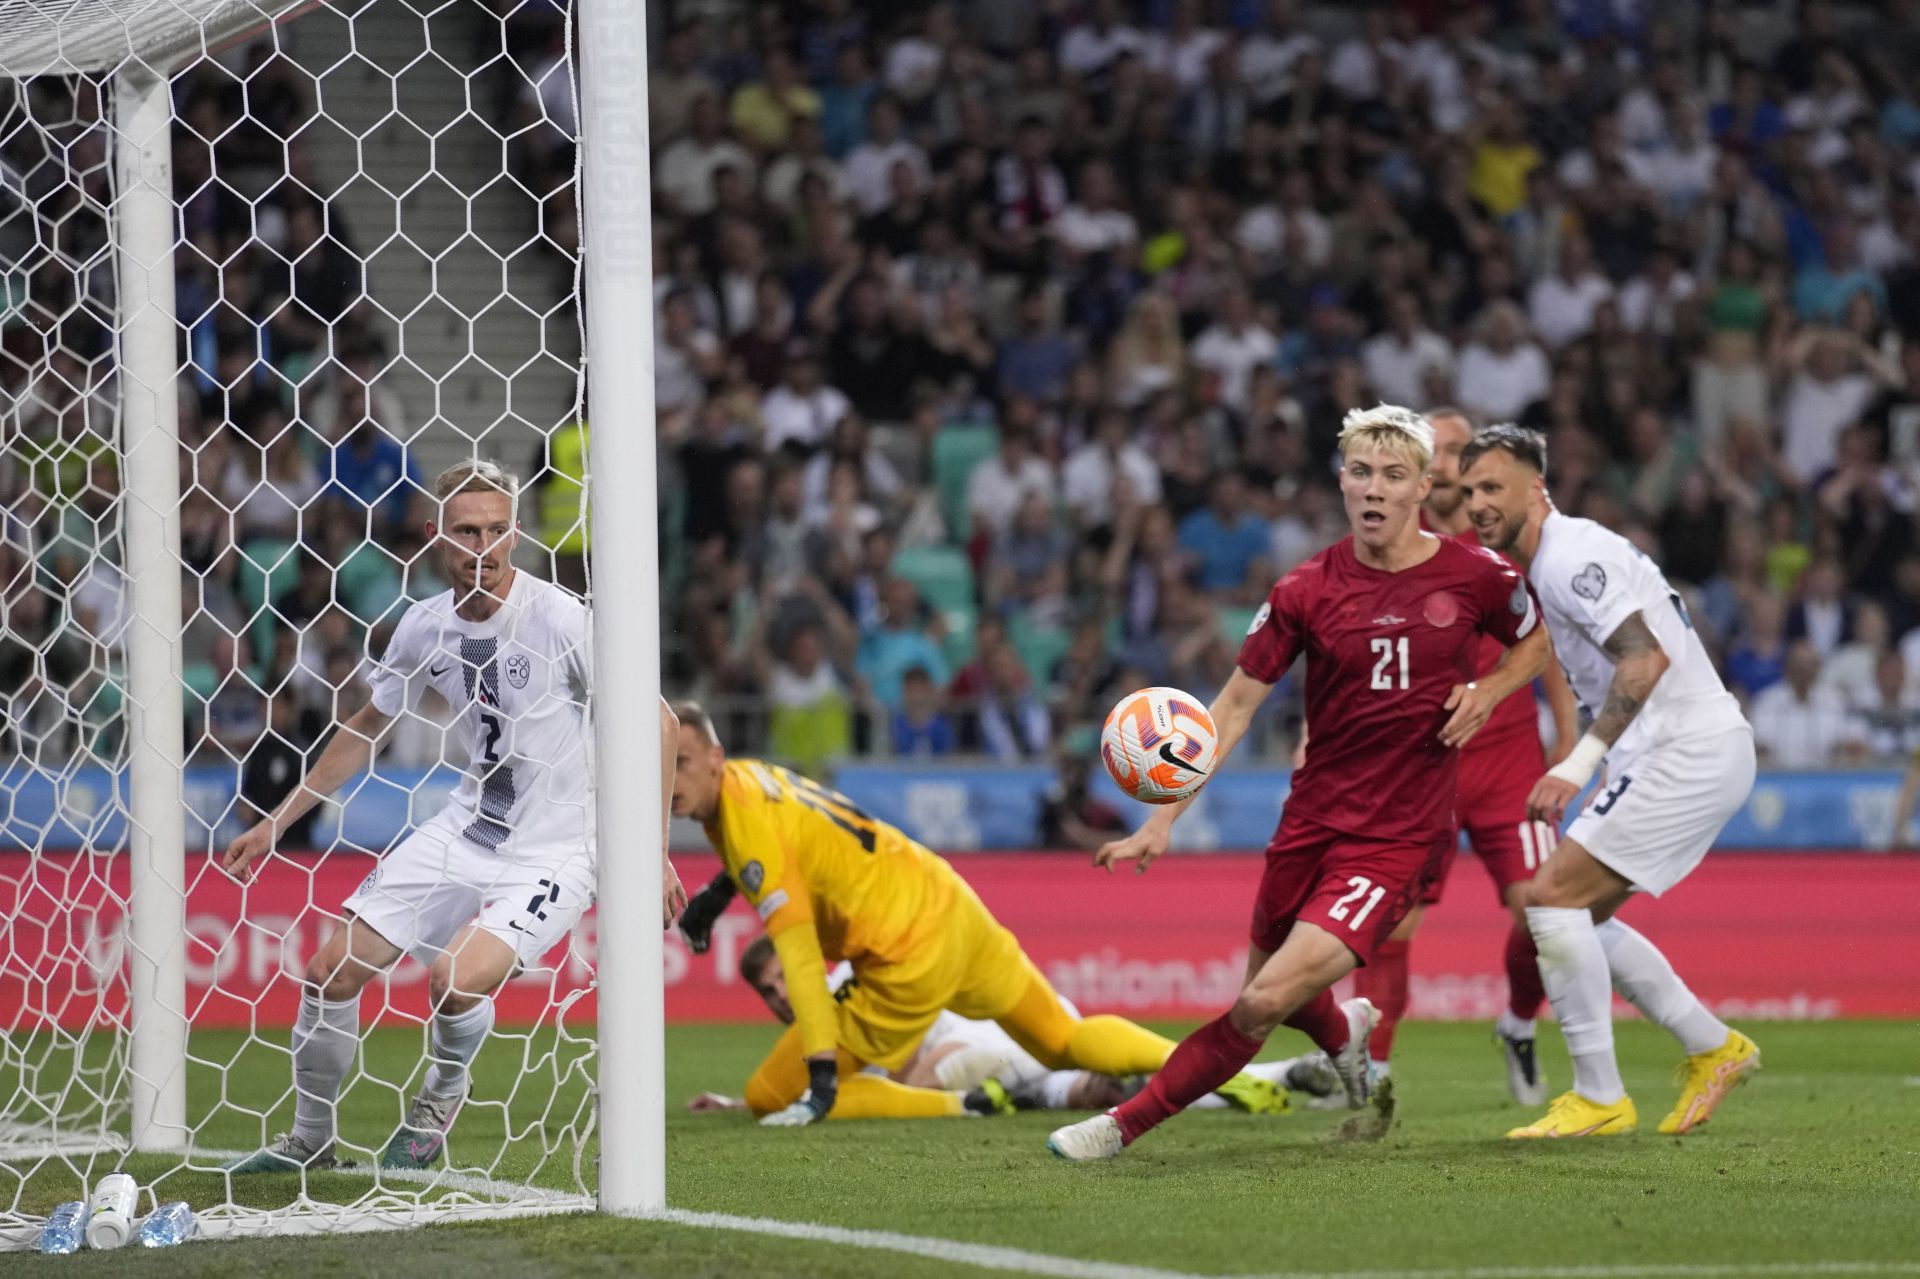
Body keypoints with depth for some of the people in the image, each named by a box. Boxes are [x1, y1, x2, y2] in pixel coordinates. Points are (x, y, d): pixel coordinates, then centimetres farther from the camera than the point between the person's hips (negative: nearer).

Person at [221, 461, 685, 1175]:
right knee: (332, 973, 2)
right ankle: (310, 1142, 25)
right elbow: (366, 729, 16)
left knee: (456, 976, -29)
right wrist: (276, 823, 16)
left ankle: (443, 1095, 6)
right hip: (466, 831, 6)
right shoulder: (425, 627, -1)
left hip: (552, 854, -6)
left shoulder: (560, 619, -19)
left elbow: (653, 725, -11)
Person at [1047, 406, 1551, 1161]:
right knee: (1277, 988, 18)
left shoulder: (1473, 576, -5)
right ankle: (1345, 1032, 56)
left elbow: (1537, 641, 15)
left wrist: (1487, 692, -6)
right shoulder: (1307, 591, -3)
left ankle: (1127, 1124, -2)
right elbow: (1235, 705, 0)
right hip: (1312, 820, 3)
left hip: (1399, 837, -3)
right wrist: (1163, 820, -8)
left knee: (1266, 1002, -16)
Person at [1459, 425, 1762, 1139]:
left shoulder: (1572, 554, -15)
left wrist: (1579, 763, -30)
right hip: (1663, 757, 10)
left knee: (1553, 897, -13)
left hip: (1690, 751, -10)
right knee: (1578, 915, 14)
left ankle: (1599, 1099, -10)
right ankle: (1714, 1050, 20)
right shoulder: (1544, 565, 17)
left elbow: (1647, 658, -26)